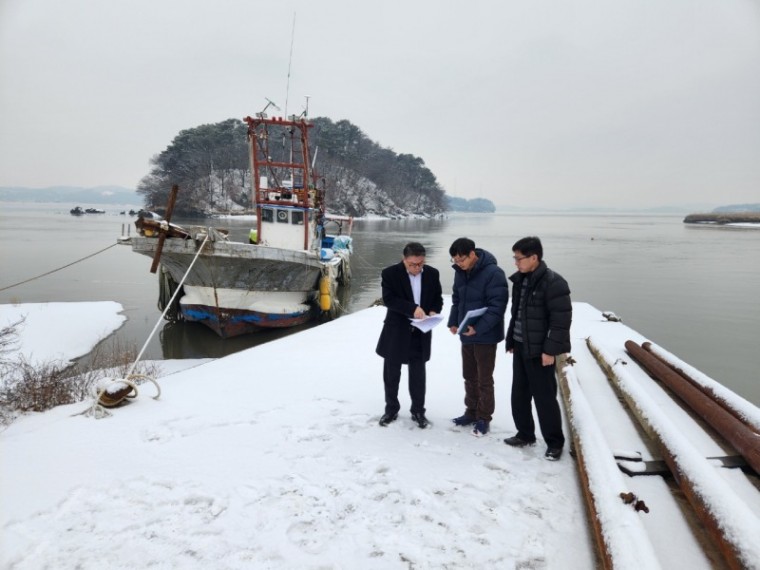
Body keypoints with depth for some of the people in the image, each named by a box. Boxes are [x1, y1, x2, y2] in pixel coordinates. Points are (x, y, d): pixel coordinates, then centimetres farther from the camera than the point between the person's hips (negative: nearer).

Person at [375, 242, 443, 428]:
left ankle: (418, 411, 24)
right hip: (396, 331, -2)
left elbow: (438, 298, 8)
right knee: (391, 372, 10)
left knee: (418, 373, 9)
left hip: (420, 333, 2)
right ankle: (391, 409, 26)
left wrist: (434, 311, -13)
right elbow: (388, 299, -18)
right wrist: (412, 308, -28)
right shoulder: (390, 273, -10)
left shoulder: (432, 273, 0)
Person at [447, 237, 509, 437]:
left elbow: (497, 306, -23)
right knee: (469, 377, 17)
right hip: (466, 334, 7)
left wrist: (478, 328, -28)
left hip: (486, 336, -7)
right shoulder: (460, 272, 3)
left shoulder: (493, 273, -20)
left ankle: (484, 418, 19)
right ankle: (471, 412, 32)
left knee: (484, 380, 5)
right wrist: (453, 321, 2)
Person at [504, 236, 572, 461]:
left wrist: (551, 349, -19)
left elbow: (561, 319, -18)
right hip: (520, 347, 8)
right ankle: (525, 434, 30)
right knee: (519, 394, 15)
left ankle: (555, 442, 16)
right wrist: (510, 340, 17)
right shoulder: (520, 279, 9)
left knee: (544, 397, 1)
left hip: (540, 351, -8)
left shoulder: (553, 282, -16)